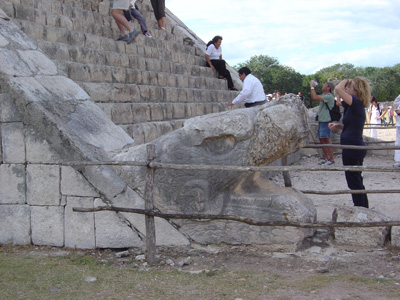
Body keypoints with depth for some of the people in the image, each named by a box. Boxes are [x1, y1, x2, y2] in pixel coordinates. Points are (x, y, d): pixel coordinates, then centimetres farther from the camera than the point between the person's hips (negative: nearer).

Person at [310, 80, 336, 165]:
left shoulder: (329, 96, -15)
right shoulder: (323, 96, 16)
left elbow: (315, 97, -23)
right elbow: (313, 97, 24)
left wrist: (312, 87, -12)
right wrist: (312, 87, 16)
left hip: (326, 121, -10)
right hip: (321, 120, 10)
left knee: (327, 139, -9)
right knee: (322, 140, 13)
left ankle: (331, 159, -5)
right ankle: (326, 158, 21)